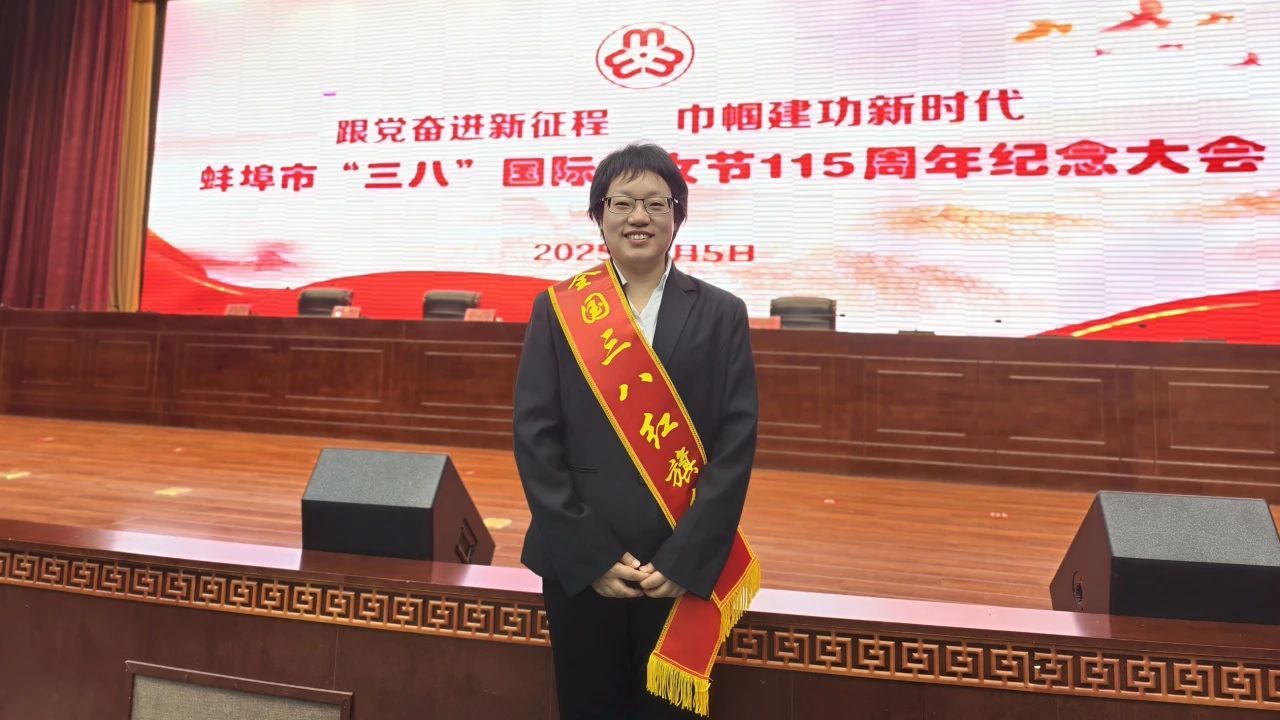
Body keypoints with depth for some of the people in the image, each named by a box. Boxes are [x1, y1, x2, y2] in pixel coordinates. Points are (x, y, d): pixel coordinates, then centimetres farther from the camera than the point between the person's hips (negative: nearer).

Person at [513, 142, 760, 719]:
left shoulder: (721, 314, 0)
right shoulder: (557, 309, -1)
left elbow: (736, 443, -5)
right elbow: (534, 437, -5)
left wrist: (686, 558, -12)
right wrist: (593, 554, -11)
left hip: (684, 568, 0)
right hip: (580, 563, 0)